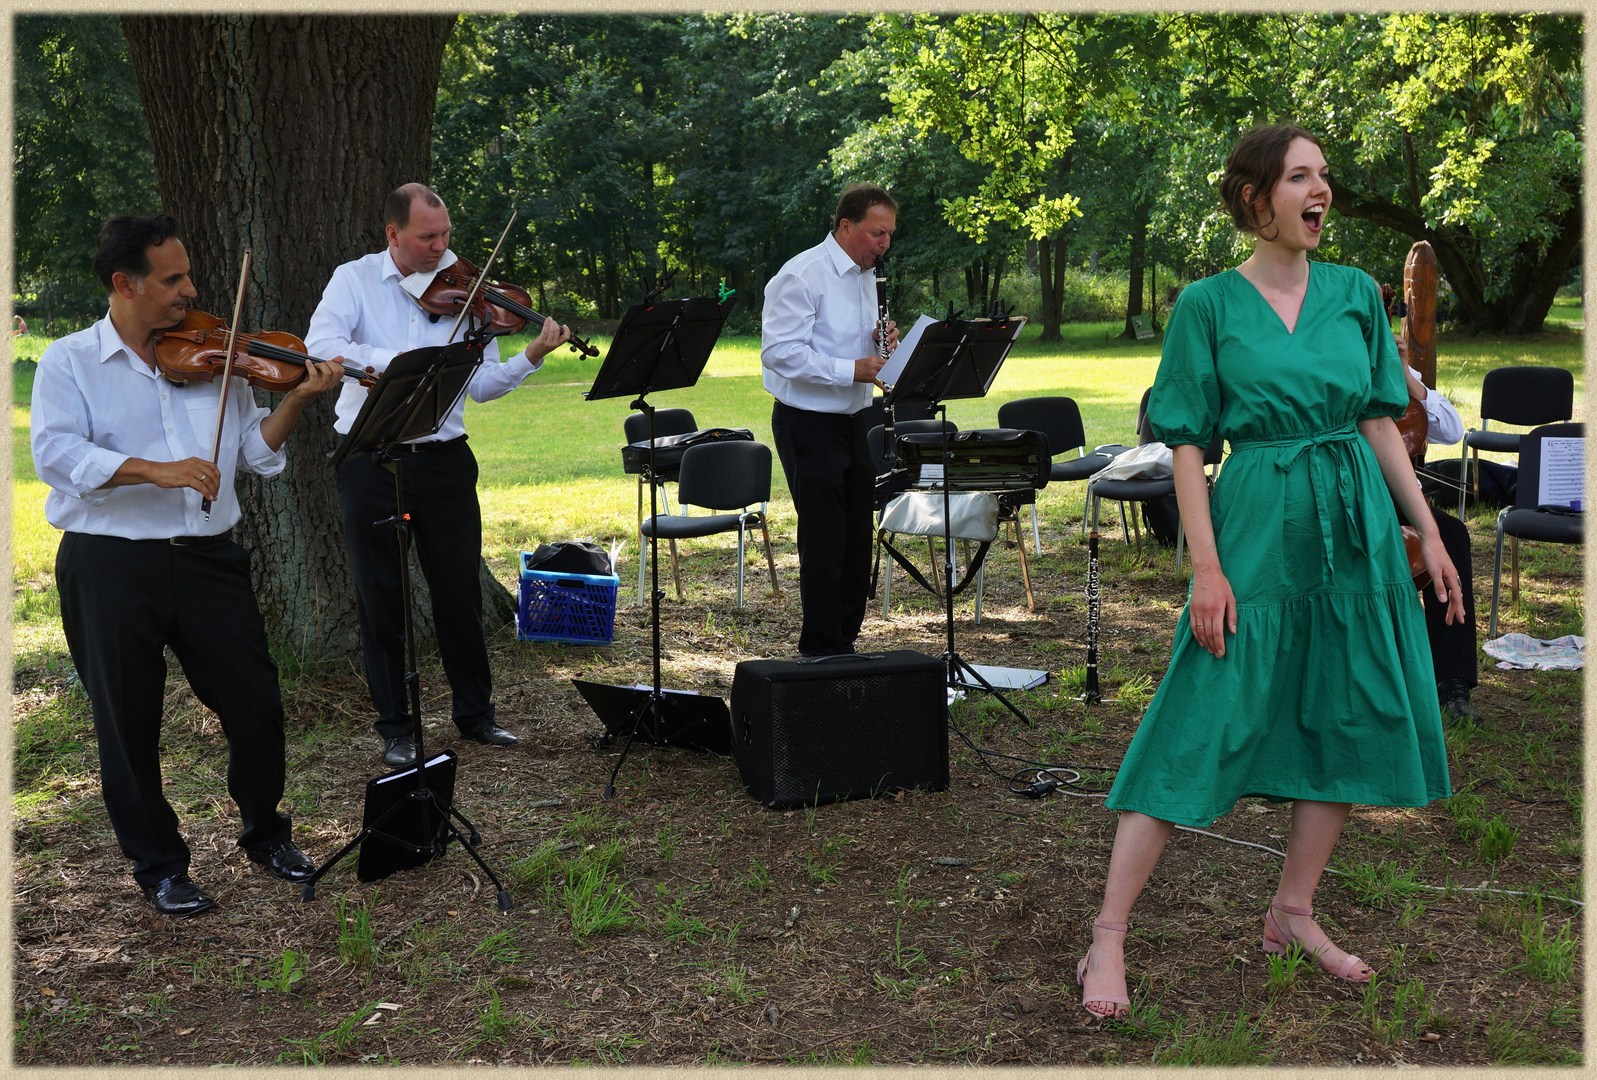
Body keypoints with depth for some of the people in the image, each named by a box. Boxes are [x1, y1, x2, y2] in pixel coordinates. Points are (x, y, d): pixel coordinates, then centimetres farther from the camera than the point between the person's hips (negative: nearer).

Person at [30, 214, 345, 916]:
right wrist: (155, 470, -26)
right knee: (130, 724, 6)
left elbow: (254, 451, 11)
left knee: (257, 704, 6)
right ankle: (159, 867, 23)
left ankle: (265, 832, 30)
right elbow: (56, 453, -15)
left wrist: (298, 399, -5)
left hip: (209, 559, 3)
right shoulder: (68, 362, 0)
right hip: (112, 565, -3)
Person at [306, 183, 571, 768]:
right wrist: (393, 361, -30)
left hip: (442, 457, 2)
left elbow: (481, 384, 2)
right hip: (370, 458, -2)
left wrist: (531, 357, -15)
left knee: (460, 589, 8)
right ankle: (394, 728, 17)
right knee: (380, 597, 5)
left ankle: (475, 712, 24)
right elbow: (320, 343, -18)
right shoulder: (355, 280, 0)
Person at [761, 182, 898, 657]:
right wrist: (851, 369, -28)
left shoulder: (865, 275, 12)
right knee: (824, 541, -5)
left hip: (853, 421, 9)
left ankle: (845, 641, 24)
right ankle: (821, 650, 7)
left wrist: (882, 341, -1)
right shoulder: (802, 276, -17)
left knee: (858, 538, 12)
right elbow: (779, 352, -24)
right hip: (809, 424, -9)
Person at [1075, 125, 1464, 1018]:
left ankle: (1294, 912, 25)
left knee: (1350, 722, 9)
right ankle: (1109, 937, 0)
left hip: (1358, 526, 5)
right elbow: (1187, 443, -6)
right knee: (1199, 727, -7)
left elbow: (1381, 423, 11)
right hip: (1257, 528, -5)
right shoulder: (1208, 305, -4)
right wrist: (1207, 567, -13)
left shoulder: (1355, 293, 7)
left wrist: (1429, 532, 8)